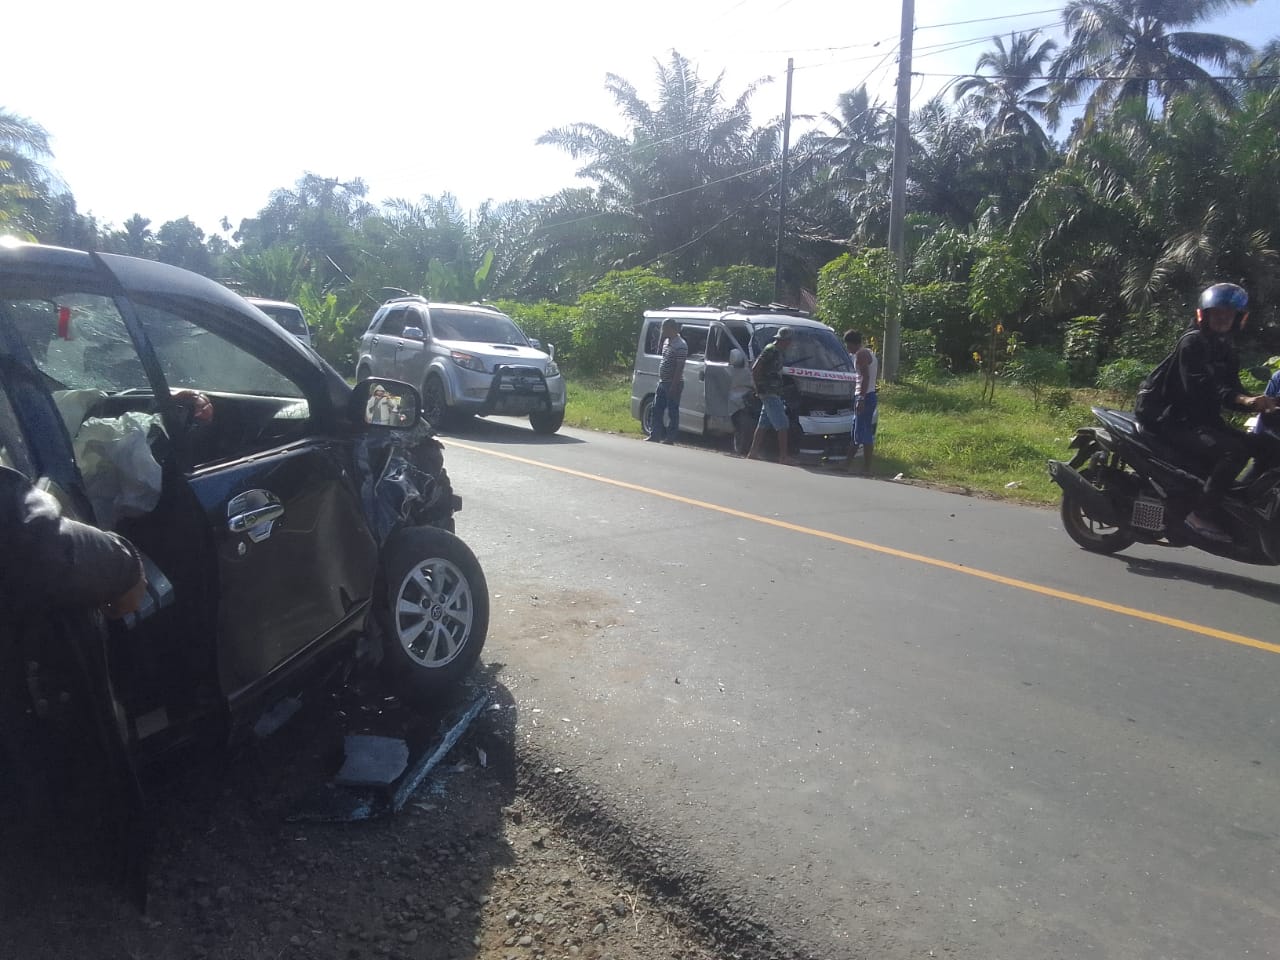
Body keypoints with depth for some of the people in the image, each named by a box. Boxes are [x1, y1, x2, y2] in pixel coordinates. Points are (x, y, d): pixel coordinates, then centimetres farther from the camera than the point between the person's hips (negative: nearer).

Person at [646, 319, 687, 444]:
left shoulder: (680, 345, -17)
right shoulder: (666, 341, 12)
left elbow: (680, 367, -21)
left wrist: (674, 385, -24)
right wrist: (660, 379, 18)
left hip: (673, 384, -9)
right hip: (662, 383, 9)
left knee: (672, 412, -1)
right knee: (657, 410, 11)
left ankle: (670, 438, 5)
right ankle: (655, 435, 19)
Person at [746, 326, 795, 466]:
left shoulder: (777, 351, 14)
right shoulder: (771, 350, -15)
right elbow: (755, 369, -19)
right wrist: (759, 386, -13)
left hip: (773, 393, 10)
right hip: (769, 393, -10)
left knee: (764, 424, 12)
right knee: (783, 425, -8)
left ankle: (753, 453, 16)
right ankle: (783, 456, -6)